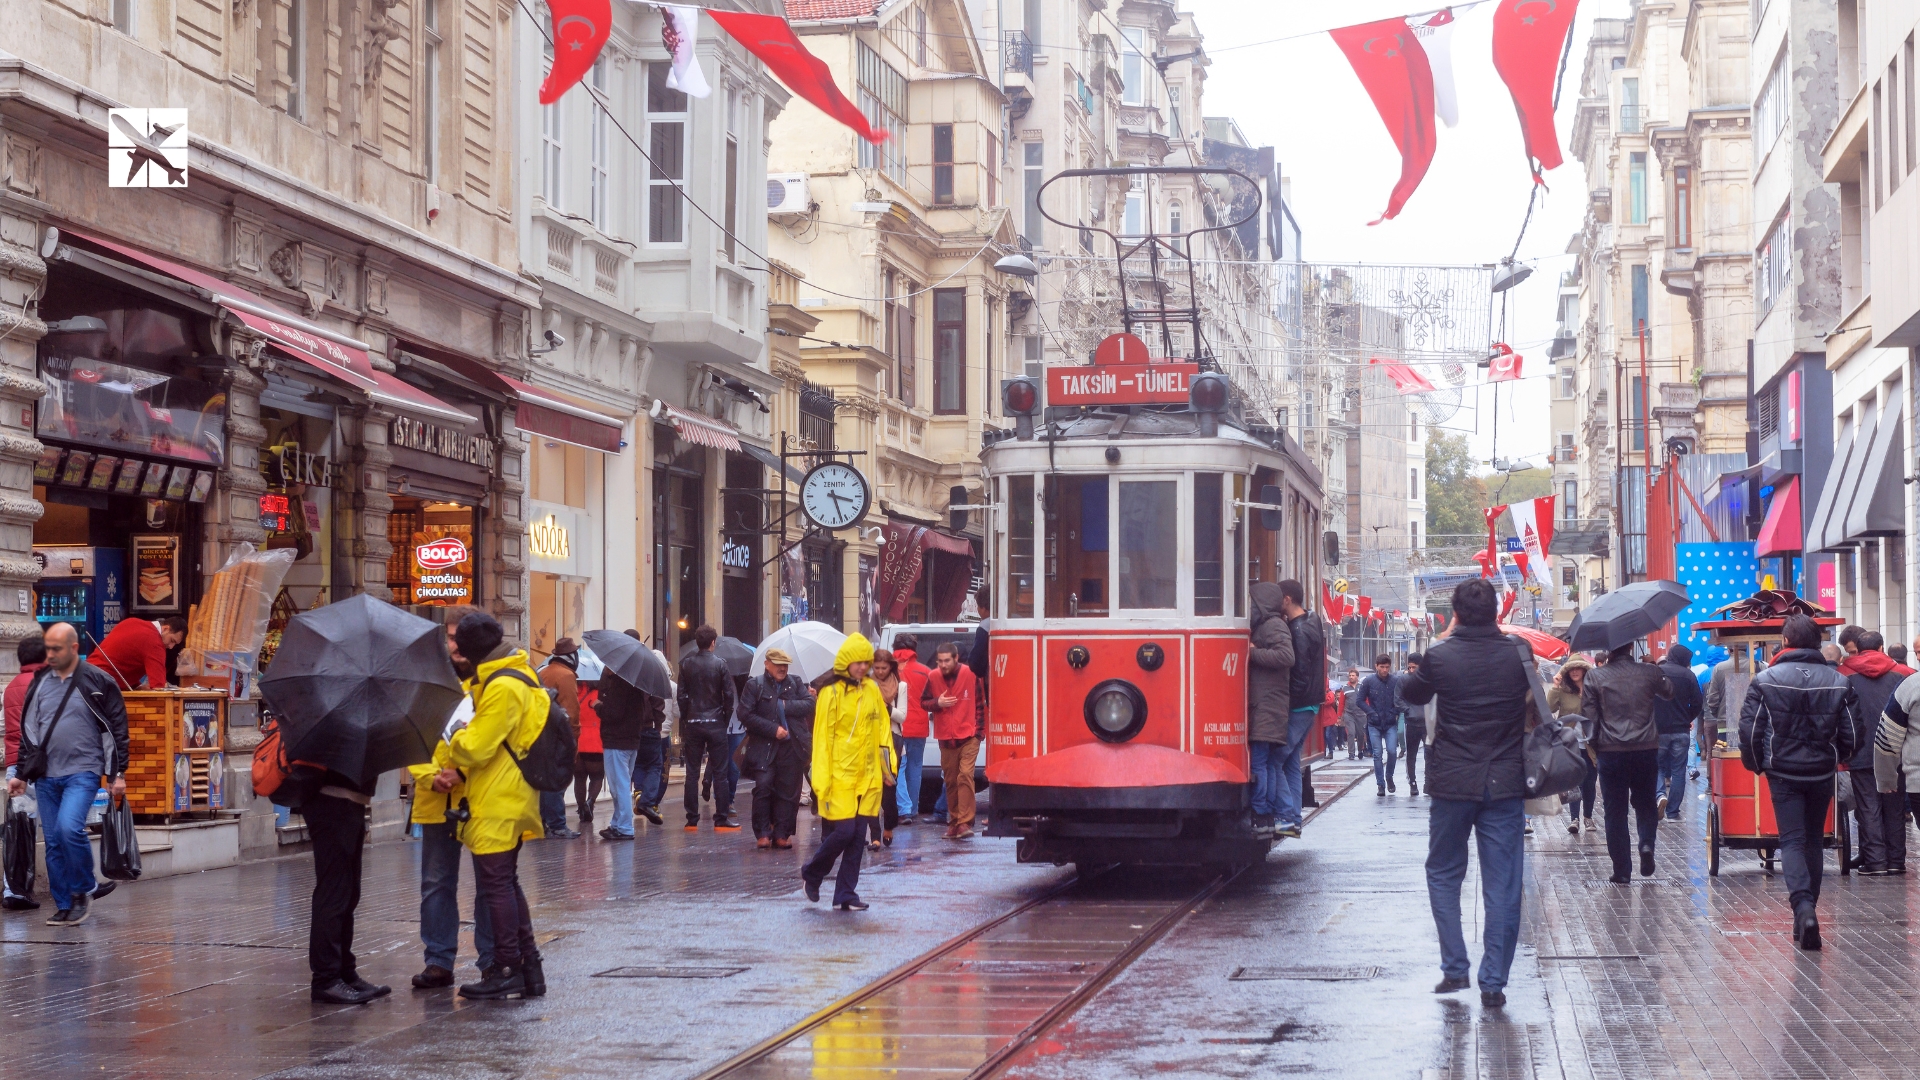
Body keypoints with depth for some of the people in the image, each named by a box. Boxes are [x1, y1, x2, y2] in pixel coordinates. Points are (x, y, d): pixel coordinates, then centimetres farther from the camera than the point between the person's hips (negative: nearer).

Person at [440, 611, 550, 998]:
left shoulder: (503, 688, -19)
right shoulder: (509, 677, 14)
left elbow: (476, 747, -20)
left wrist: (454, 738, 1)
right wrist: (459, 771, 3)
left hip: (497, 806, -10)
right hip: (509, 802, 10)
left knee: (496, 886, -4)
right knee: (506, 884, 15)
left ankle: (507, 970, 1)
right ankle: (529, 968, 19)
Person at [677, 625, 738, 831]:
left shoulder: (686, 665, 2)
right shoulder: (720, 664, -5)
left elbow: (682, 696, 1)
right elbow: (728, 694, -5)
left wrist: (684, 721, 8)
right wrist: (726, 717, 7)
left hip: (692, 723, 2)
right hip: (715, 723, -2)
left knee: (692, 773, 6)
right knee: (719, 773, 2)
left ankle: (692, 820, 4)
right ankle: (721, 819, 0)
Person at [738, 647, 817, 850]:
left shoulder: (796, 683, 12)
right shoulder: (754, 685, 2)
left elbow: (809, 704, 0)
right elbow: (746, 715, -7)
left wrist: (785, 705, -10)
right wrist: (773, 729, -11)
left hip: (793, 748, 3)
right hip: (764, 748, -3)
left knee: (788, 791, 3)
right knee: (763, 788, -9)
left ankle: (782, 834, 9)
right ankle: (763, 834, -1)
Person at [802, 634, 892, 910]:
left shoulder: (871, 690, 8)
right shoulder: (831, 693, -8)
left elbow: (882, 728, 15)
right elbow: (822, 739, -9)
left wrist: (886, 763, 7)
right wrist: (822, 782, -12)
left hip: (867, 777, 5)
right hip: (839, 775, -5)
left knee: (857, 838, 5)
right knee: (842, 831, -8)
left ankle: (846, 895, 11)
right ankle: (811, 874, 16)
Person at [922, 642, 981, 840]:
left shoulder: (971, 675, -7)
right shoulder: (933, 678, 0)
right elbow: (924, 702, 10)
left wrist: (979, 728, -2)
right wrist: (937, 703, -11)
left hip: (969, 736, -3)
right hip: (946, 738, 3)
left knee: (965, 776, -15)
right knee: (950, 781, 8)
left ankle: (964, 823, -18)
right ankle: (954, 822, 19)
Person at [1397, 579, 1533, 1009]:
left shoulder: (1441, 656, -9)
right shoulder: (1518, 655, -4)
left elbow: (1411, 693, 11)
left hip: (1452, 783, -1)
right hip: (1505, 784, 1)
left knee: (1443, 874, 16)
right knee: (1502, 885, 4)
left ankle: (1455, 968, 9)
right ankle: (1493, 982, 3)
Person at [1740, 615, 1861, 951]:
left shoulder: (1765, 681, -9)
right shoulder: (1839, 683, -1)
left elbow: (1749, 730, -10)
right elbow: (1853, 734, 1)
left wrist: (1756, 764, 9)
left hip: (1783, 772, -3)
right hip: (1822, 774, 3)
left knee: (1792, 840, -2)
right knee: (1813, 840, 16)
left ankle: (1803, 906, -24)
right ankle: (1807, 911, 21)